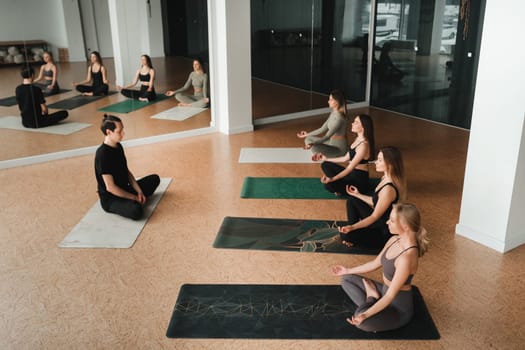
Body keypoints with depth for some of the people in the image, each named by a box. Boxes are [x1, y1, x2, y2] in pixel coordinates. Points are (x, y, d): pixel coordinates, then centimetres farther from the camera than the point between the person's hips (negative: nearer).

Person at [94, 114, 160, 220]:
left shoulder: (118, 147, 2)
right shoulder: (102, 154, -25)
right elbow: (110, 187, -26)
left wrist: (139, 192, -2)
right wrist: (134, 197, -17)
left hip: (124, 190, 9)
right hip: (110, 199, -9)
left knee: (154, 179, 16)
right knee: (136, 211, -36)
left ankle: (136, 201, 0)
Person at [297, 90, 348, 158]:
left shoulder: (339, 118, -26)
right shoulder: (333, 113, 3)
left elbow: (327, 136, -29)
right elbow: (323, 129, 11)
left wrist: (312, 144, -36)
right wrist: (307, 134, 16)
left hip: (339, 148, -9)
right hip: (332, 143, 9)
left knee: (315, 148, -30)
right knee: (308, 139, 9)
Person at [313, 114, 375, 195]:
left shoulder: (363, 145, -25)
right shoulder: (358, 139, 6)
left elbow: (350, 168, -26)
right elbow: (345, 158, 13)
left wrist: (332, 179, -32)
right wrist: (326, 158, 17)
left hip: (359, 180, -9)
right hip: (351, 173, 9)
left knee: (328, 185, -27)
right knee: (325, 165, 11)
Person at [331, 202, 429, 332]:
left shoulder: (406, 257, -33)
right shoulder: (394, 240, -6)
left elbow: (390, 296, -30)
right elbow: (375, 263, 9)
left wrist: (365, 315, -37)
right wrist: (347, 271, 17)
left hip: (399, 307, -9)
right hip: (384, 291, 9)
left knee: (364, 321, -35)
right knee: (346, 279, 12)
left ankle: (371, 299, -5)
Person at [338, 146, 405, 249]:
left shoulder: (388, 189, -30)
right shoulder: (385, 178, -2)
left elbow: (374, 217, -25)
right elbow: (375, 202, 11)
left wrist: (352, 227, -31)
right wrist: (357, 194, 21)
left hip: (384, 232, -10)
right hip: (378, 220, 10)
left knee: (346, 235, -23)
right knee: (351, 201, 11)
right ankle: (352, 232, 10)